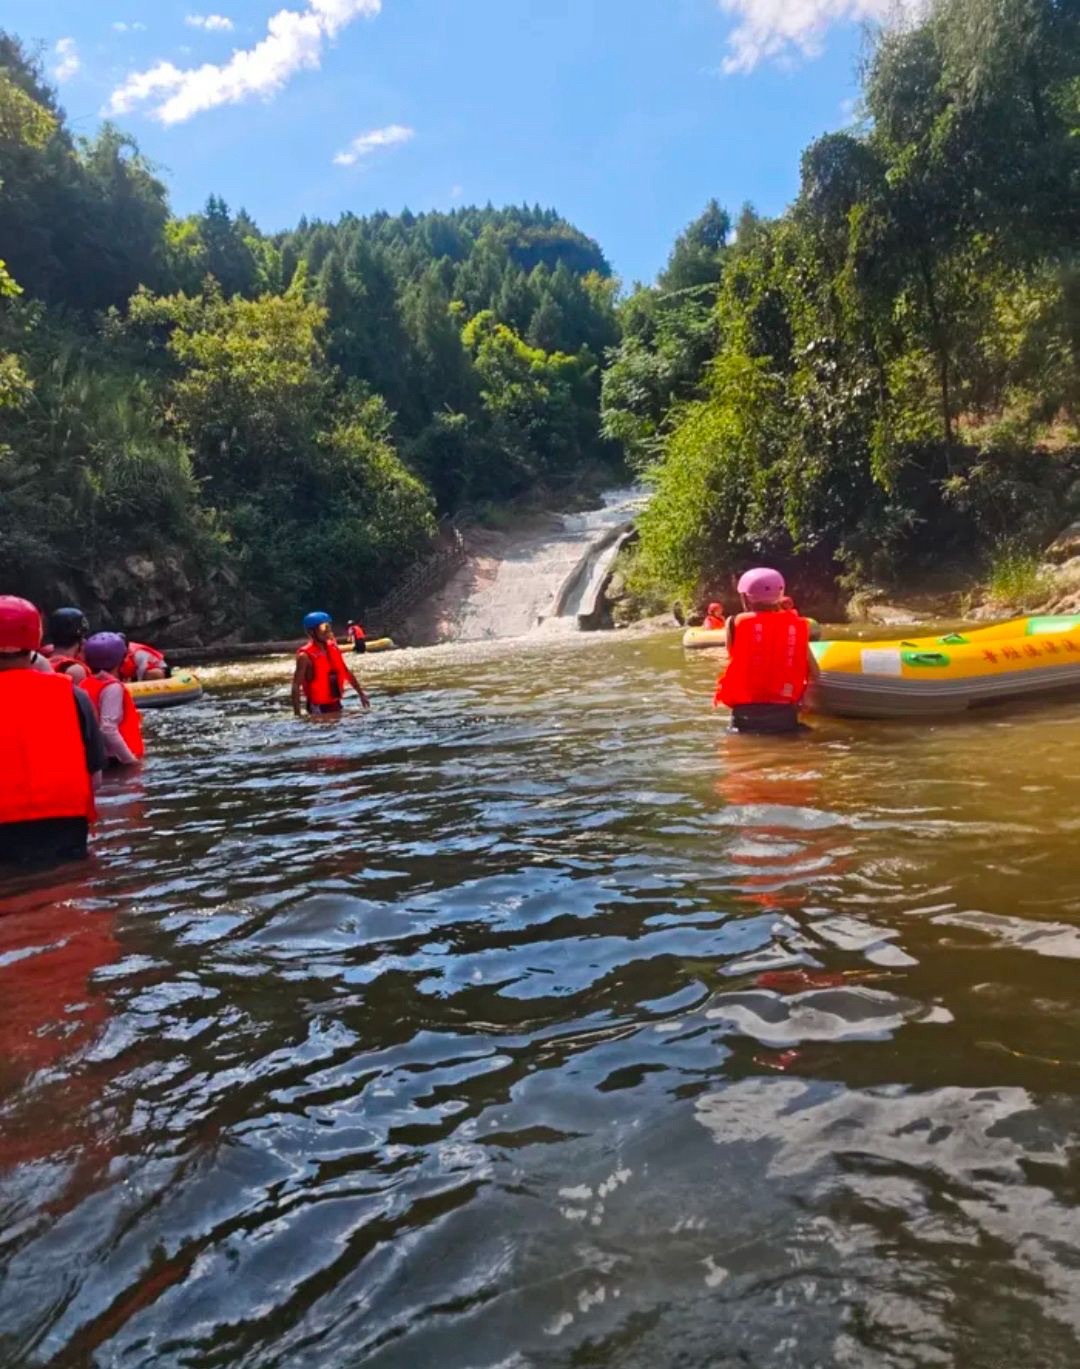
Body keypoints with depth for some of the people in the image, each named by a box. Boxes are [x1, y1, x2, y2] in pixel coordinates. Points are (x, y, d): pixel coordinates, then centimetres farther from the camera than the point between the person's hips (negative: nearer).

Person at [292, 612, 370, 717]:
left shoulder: (334, 649, 5)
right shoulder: (305, 656, -14)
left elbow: (346, 673, 17)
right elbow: (296, 685, -16)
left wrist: (361, 694, 19)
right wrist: (297, 714, -22)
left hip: (335, 704, 7)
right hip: (318, 708, -6)